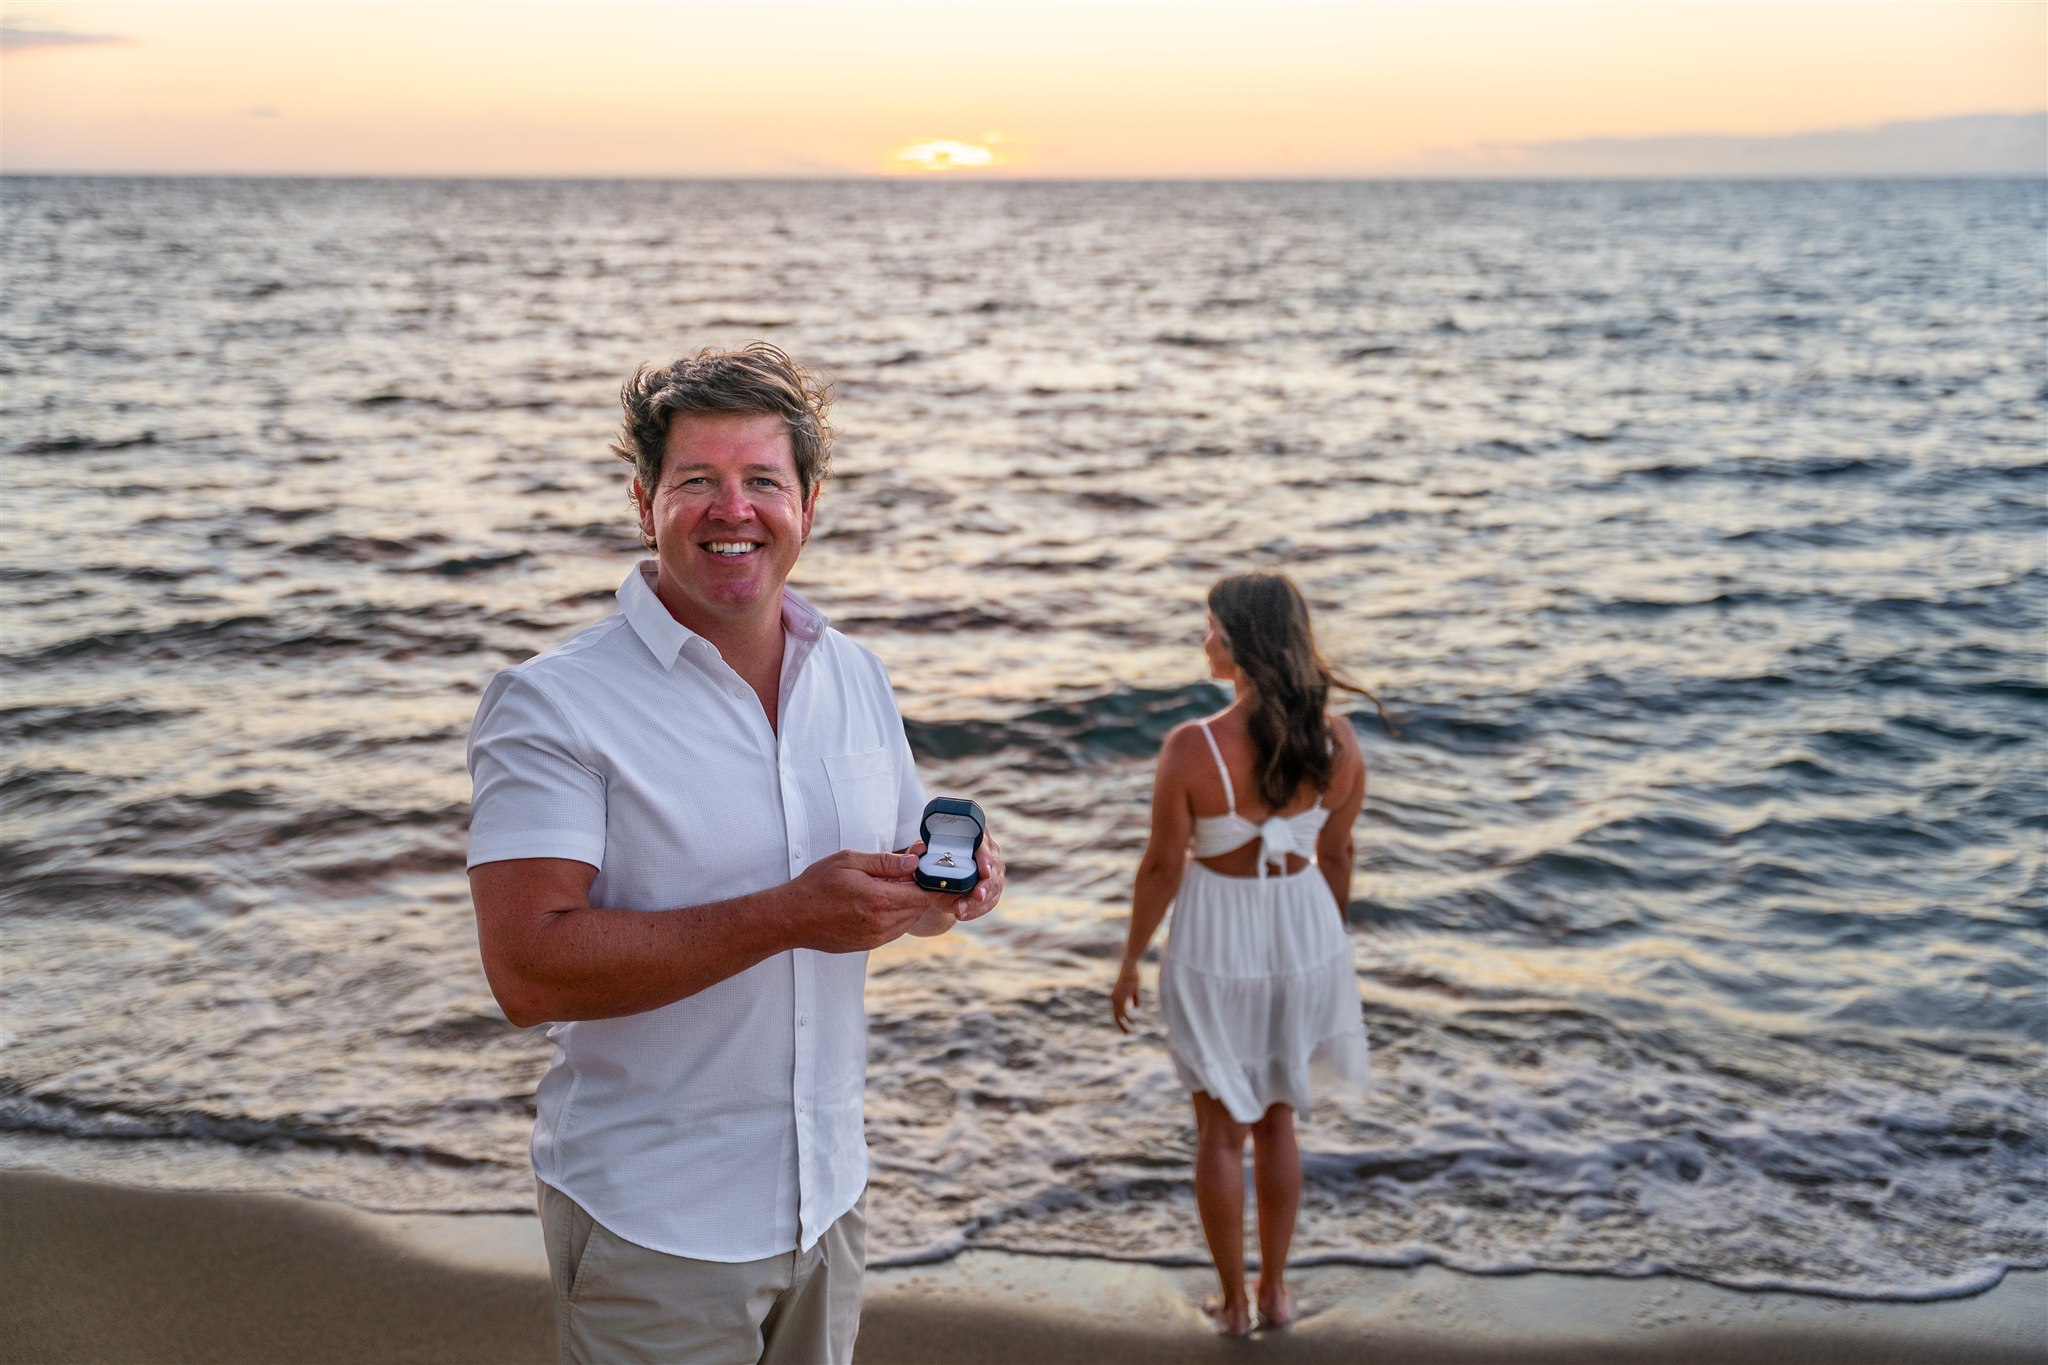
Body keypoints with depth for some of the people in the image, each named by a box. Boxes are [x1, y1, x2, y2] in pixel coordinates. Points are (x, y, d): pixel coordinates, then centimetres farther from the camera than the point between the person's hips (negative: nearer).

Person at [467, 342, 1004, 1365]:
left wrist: (947, 886, -8)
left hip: (829, 1194, 6)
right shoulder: (550, 704, -14)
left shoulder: (856, 679, 6)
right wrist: (784, 916, -29)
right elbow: (529, 971, -23)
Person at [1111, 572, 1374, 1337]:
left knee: (1221, 1129, 15)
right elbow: (1336, 857, 1)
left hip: (1215, 943, -3)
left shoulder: (1192, 750, -24)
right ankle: (1274, 1290, 33)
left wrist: (1129, 963, 0)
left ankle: (1233, 1302, 27)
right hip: (1303, 934, 4)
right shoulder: (1338, 745, -12)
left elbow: (1162, 869, -15)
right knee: (1278, 1120, 22)